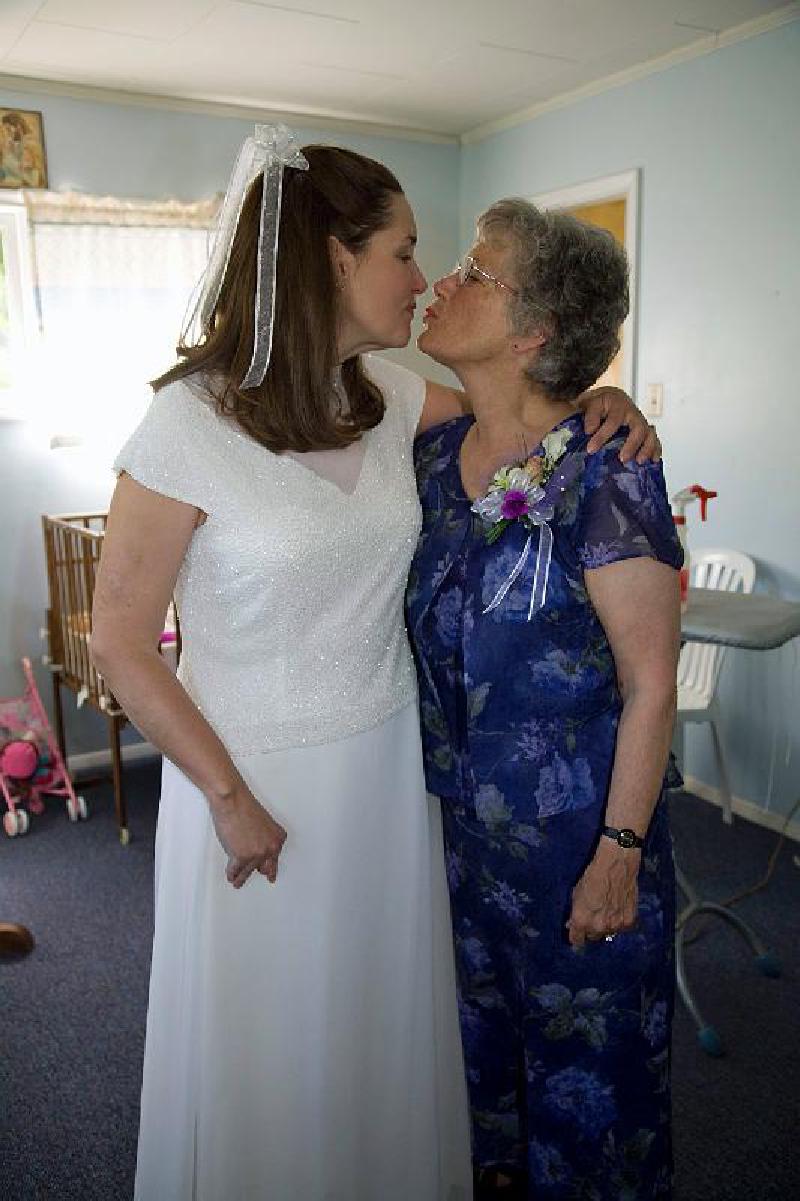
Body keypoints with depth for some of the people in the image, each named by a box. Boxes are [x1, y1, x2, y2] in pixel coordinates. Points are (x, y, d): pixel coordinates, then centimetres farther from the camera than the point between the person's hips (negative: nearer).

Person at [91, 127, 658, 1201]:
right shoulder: (193, 420, -19)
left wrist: (601, 400, -3)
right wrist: (229, 797, -13)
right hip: (259, 774, -5)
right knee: (266, 1040, 16)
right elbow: (118, 640, -14)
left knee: (382, 1007, 23)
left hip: (389, 755, 5)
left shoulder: (389, 395, -2)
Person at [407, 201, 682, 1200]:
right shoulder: (431, 455, -1)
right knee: (480, 1029, 27)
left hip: (574, 823, -6)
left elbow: (651, 686, -17)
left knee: (584, 1053, 17)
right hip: (456, 813, 6)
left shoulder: (603, 472, -21)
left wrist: (620, 850, -15)